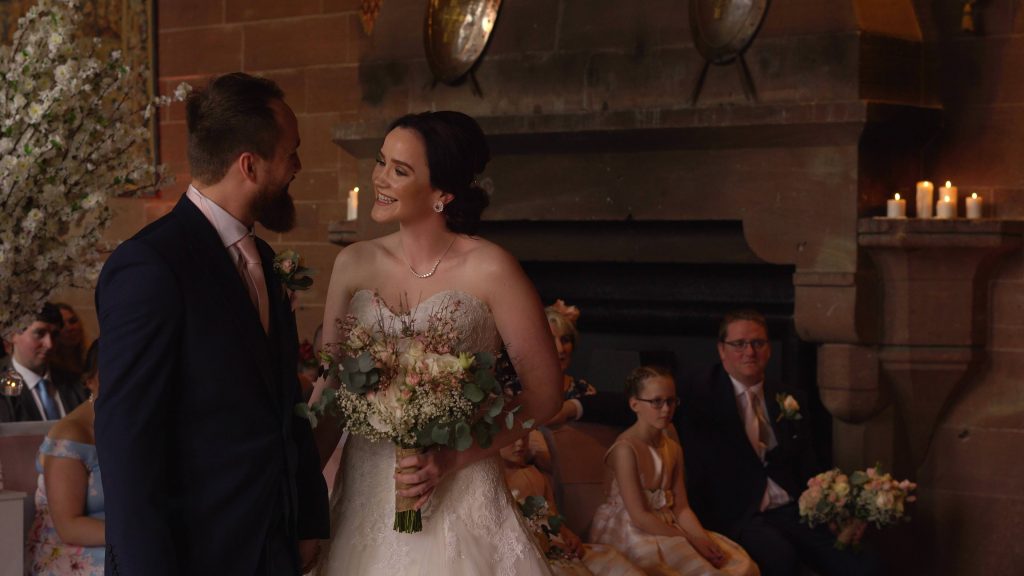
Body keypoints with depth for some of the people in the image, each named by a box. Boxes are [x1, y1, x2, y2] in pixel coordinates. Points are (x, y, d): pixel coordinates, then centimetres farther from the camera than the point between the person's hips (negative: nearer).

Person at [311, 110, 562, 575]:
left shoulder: (488, 270, -10)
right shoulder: (354, 266, 1)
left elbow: (542, 393, -7)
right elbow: (330, 389, 5)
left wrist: (452, 458, -16)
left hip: (459, 499, -4)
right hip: (366, 499, 4)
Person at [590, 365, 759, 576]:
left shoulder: (673, 449, 9)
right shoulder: (626, 449, -15)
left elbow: (681, 507, 5)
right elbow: (639, 516, -18)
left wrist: (702, 539, -14)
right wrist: (690, 540, -18)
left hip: (665, 528, 7)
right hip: (632, 535, -7)